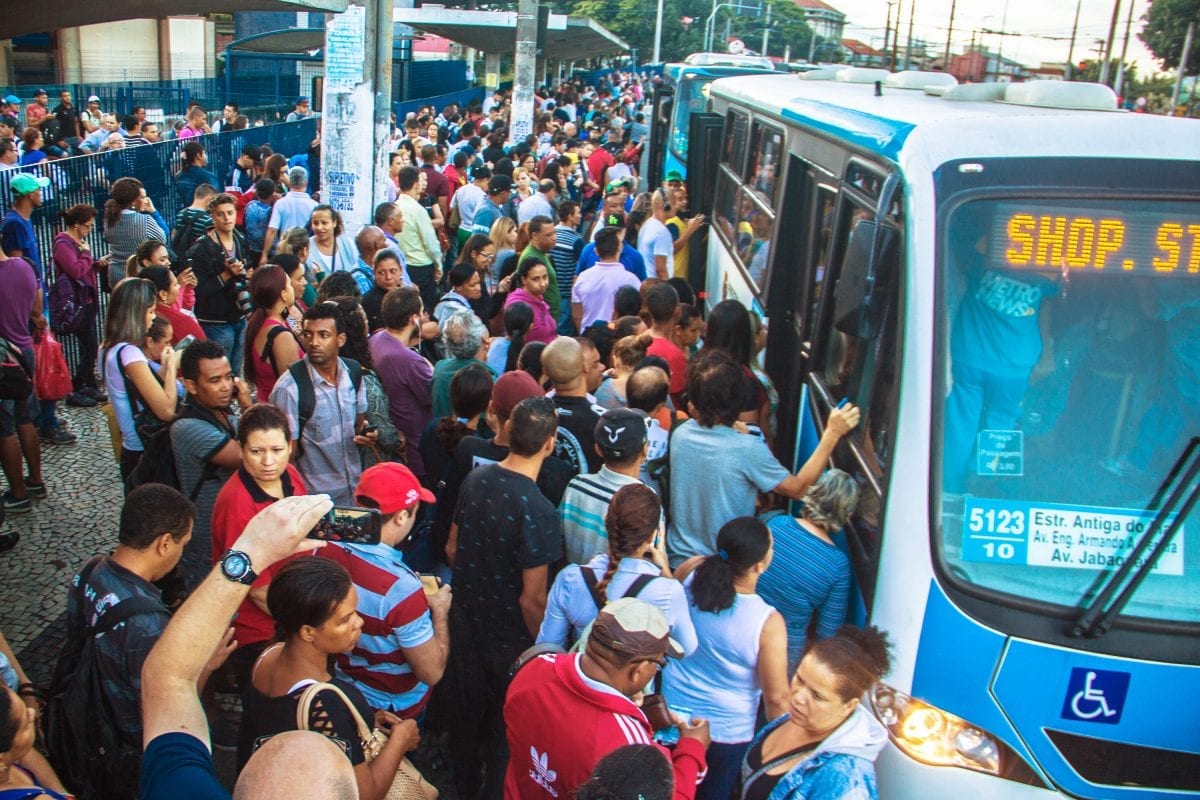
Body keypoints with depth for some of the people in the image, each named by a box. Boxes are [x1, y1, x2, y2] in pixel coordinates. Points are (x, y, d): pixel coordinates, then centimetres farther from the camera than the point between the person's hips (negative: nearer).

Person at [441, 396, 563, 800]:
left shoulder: (475, 480, -10)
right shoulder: (537, 511, -30)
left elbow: (453, 549, 3)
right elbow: (532, 599, -26)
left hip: (466, 624, 6)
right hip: (510, 639, -6)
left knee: (466, 714, 27)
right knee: (505, 730, 18)